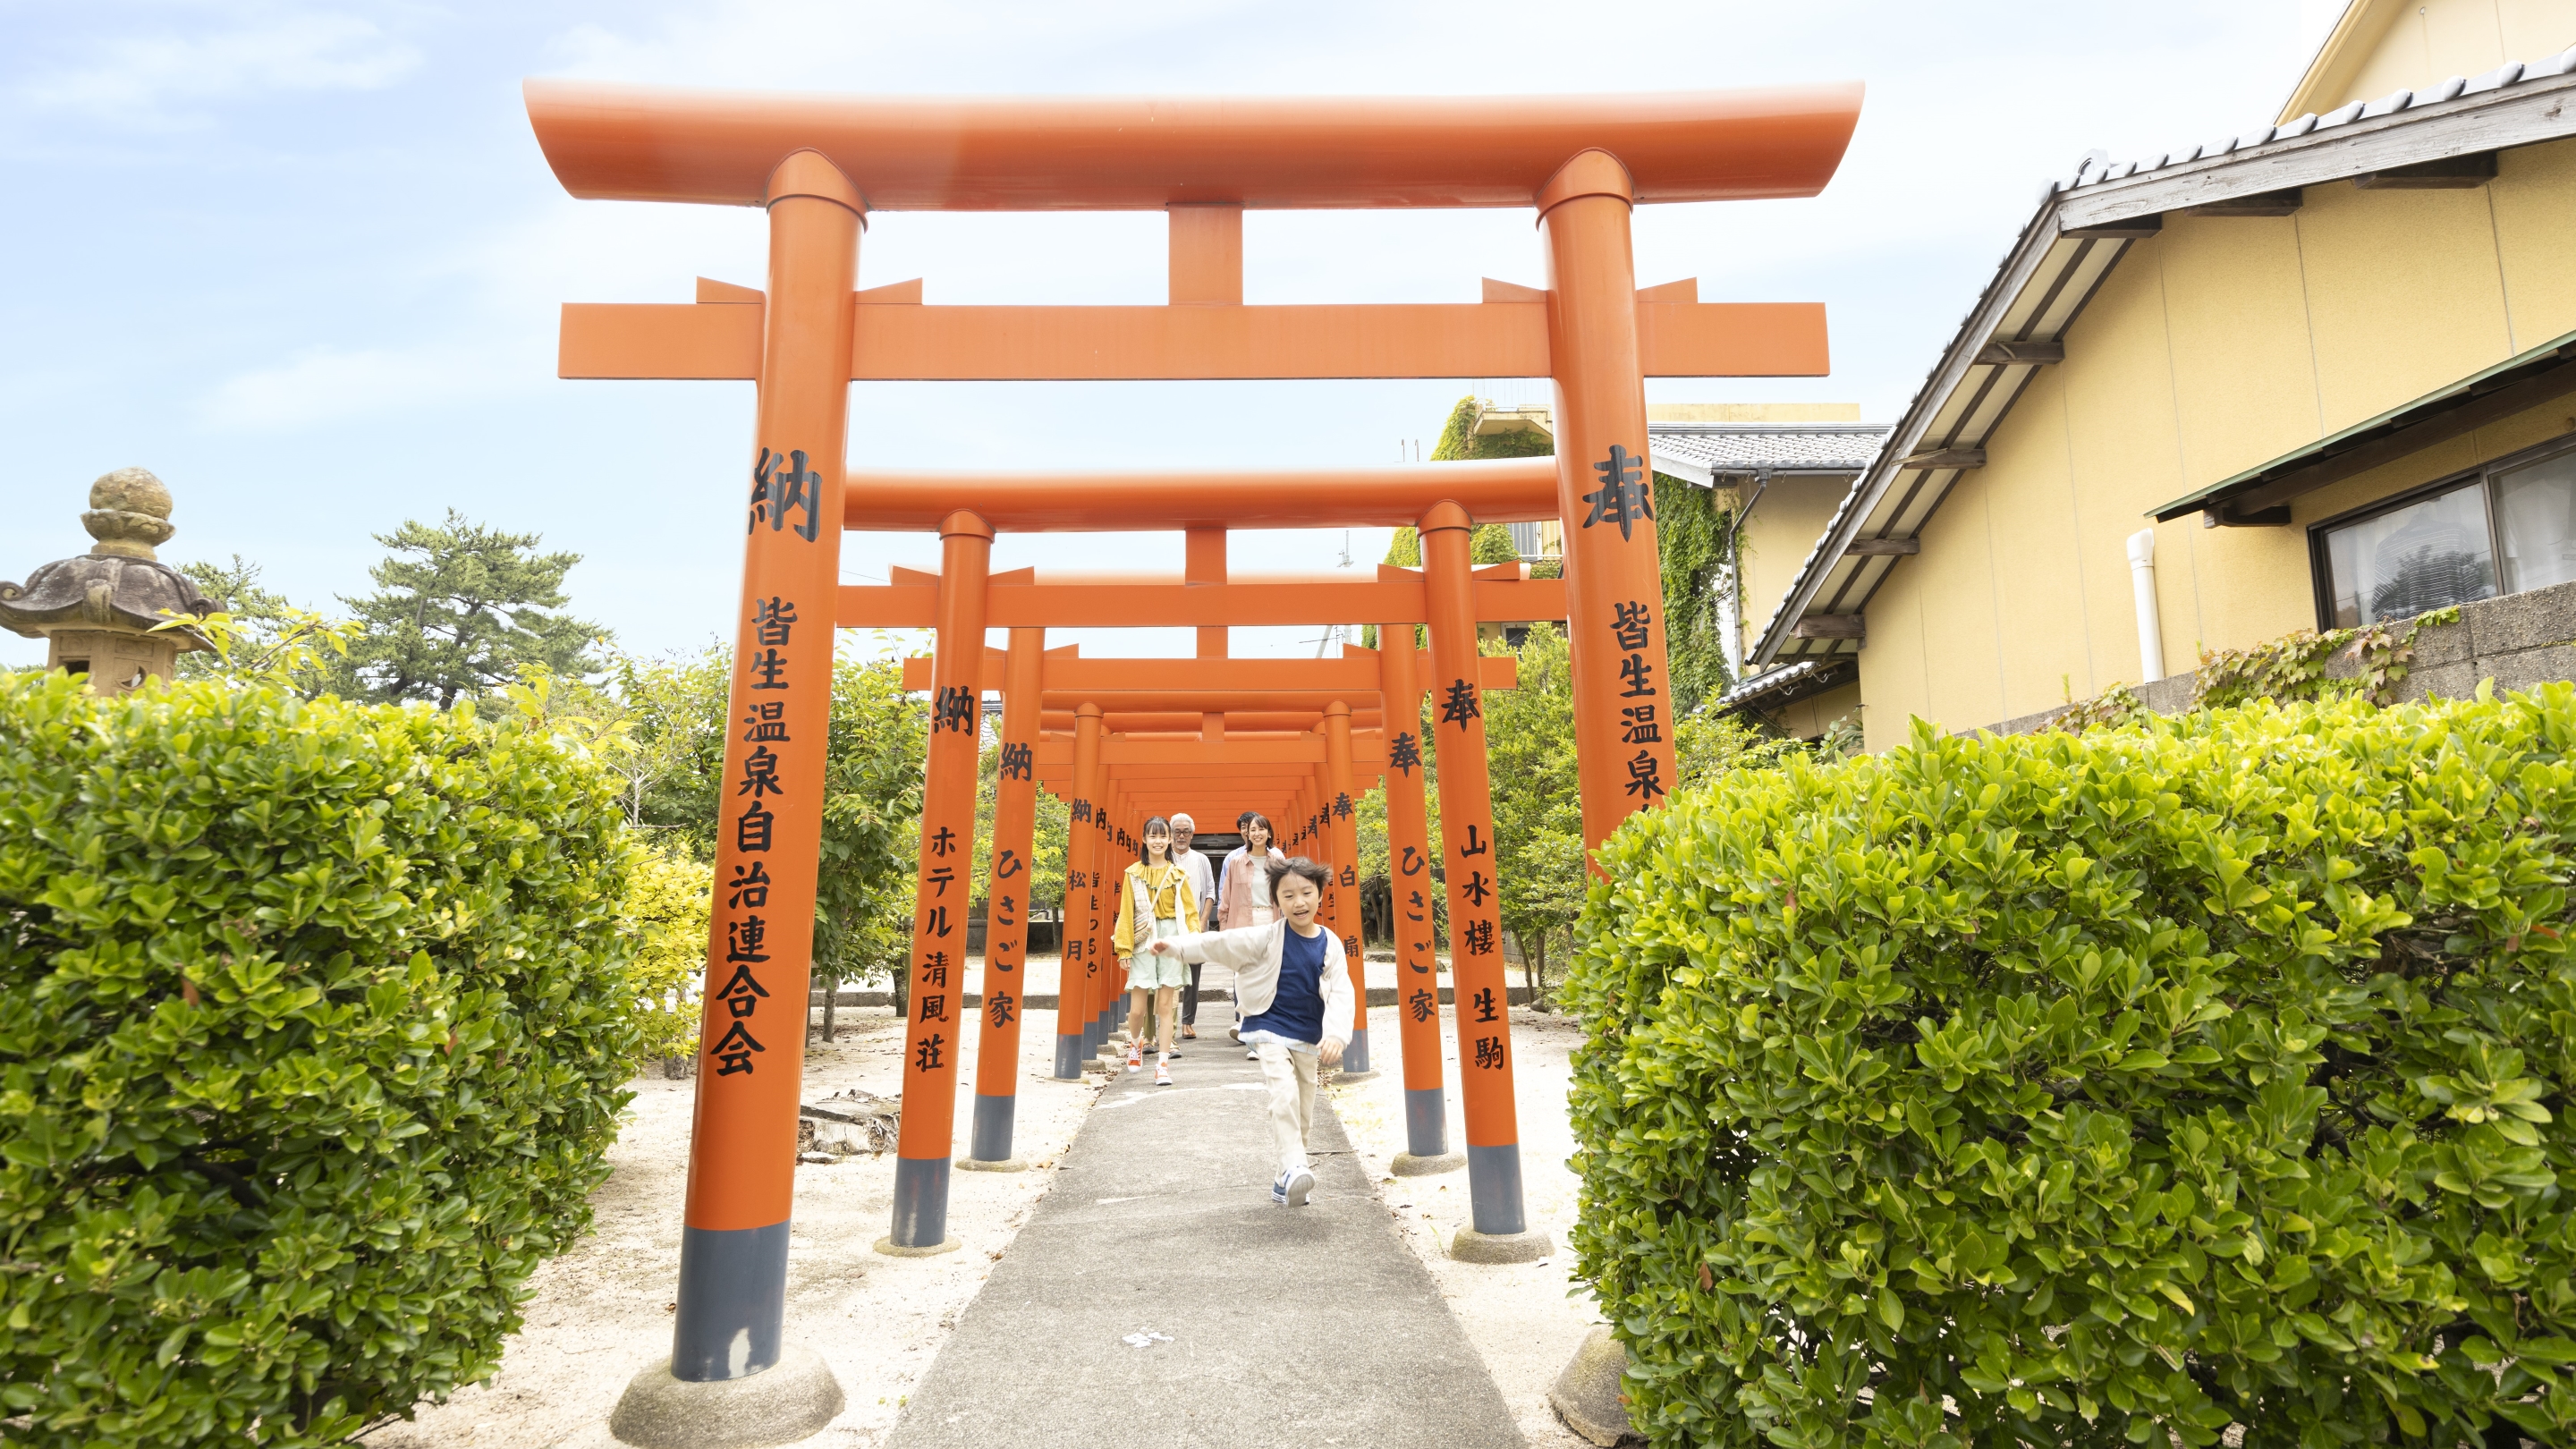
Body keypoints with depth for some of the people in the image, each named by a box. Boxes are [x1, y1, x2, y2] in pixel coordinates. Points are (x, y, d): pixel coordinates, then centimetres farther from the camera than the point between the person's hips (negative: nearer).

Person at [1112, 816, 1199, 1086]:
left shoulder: (1178, 874, 5)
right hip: (1143, 941, 0)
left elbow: (1190, 911, 3)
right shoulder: (1134, 874, 3)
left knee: (1166, 1005, 1)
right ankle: (1135, 1043, 31)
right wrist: (1124, 949, -3)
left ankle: (1163, 1063, 9)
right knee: (1137, 1008, -1)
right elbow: (1126, 913, 2)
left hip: (1171, 940, 0)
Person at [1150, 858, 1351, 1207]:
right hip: (1271, 1030, -3)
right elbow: (1220, 943, -10)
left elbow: (1341, 993, -12)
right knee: (1285, 1094, -27)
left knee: (1303, 1115, 11)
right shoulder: (1269, 938, -9)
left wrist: (1336, 1034, -28)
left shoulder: (1330, 945, -5)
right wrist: (1176, 945, -17)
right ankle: (1295, 1166, -24)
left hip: (1309, 1039, 3)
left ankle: (1284, 1182, 26)